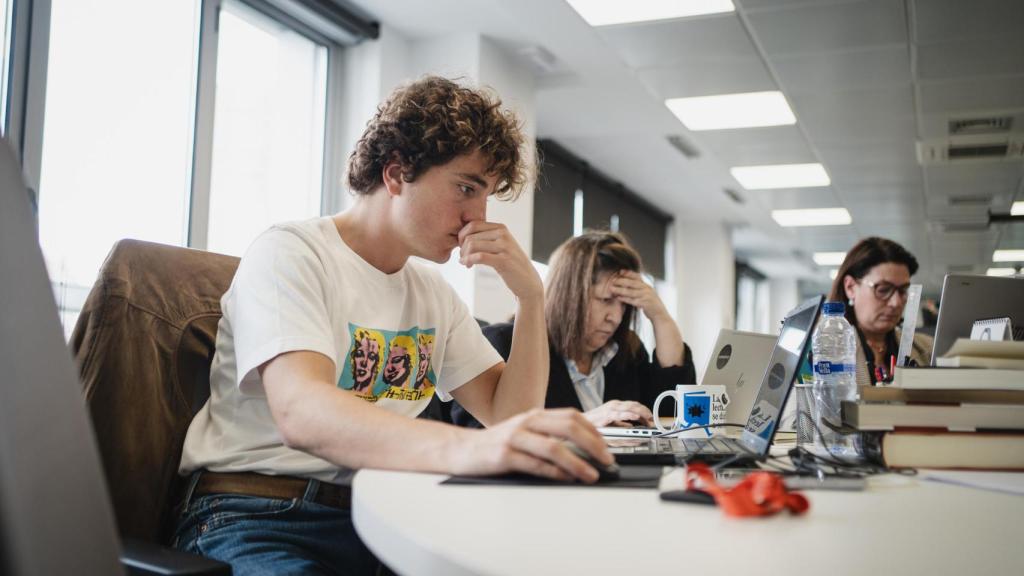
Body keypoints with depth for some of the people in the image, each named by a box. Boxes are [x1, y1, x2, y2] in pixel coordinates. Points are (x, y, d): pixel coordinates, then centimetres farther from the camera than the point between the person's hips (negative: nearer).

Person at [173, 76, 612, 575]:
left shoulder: (433, 294, 14)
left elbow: (508, 415, 10)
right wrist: (464, 448, -45)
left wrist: (530, 297, -2)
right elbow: (300, 413, -28)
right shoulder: (290, 254, -9)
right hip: (260, 516, -6)